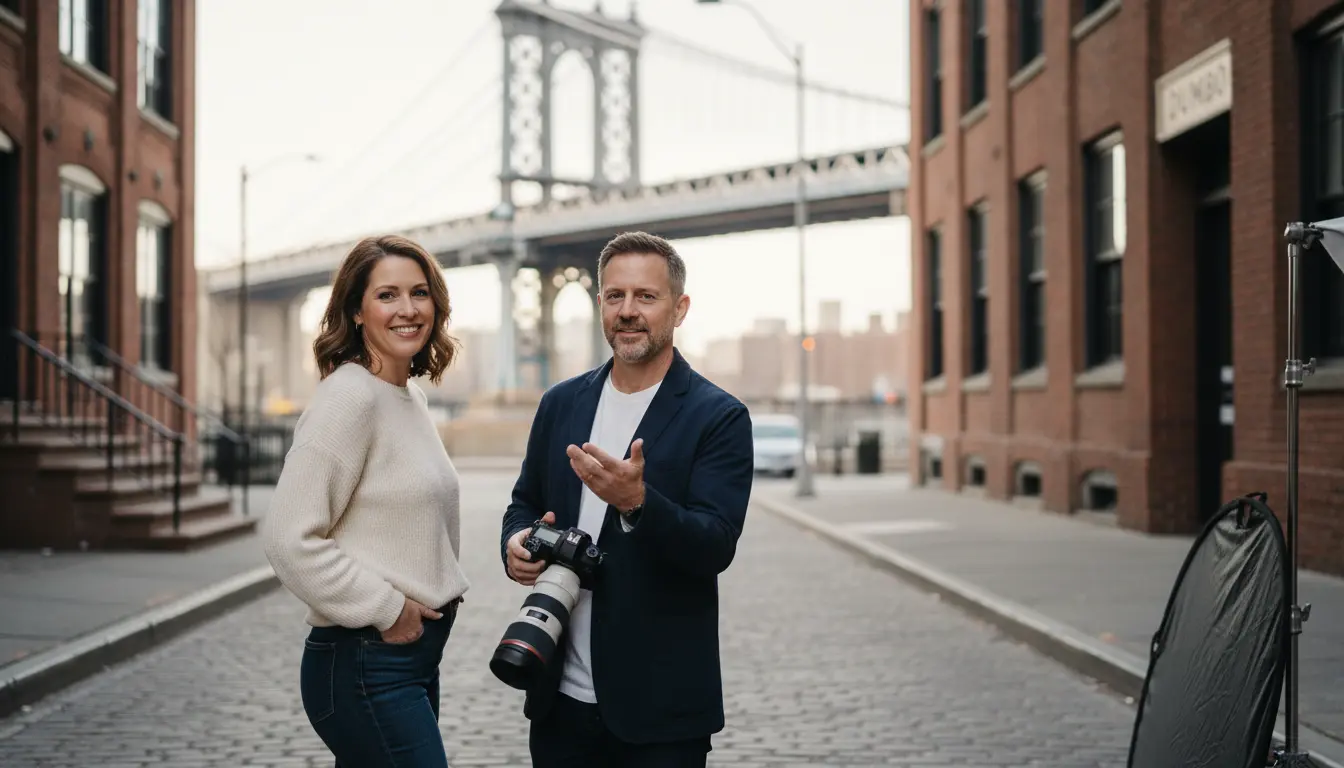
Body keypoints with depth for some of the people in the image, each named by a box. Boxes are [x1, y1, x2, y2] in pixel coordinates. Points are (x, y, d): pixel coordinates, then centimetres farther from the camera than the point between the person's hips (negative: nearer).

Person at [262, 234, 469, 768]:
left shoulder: (410, 398, 11)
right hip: (366, 665, -8)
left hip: (415, 655, 9)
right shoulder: (350, 395, -15)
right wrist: (386, 609, -16)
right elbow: (289, 539, -22)